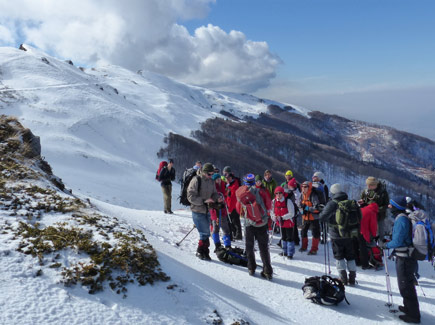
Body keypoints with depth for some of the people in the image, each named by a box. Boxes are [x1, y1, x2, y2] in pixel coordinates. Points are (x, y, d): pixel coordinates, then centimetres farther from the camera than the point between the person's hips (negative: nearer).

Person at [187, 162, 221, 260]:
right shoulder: (196, 180, -13)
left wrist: (217, 198, -6)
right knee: (205, 233, -8)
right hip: (198, 211, -6)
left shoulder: (211, 181, 7)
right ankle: (202, 252, 8)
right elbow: (191, 196, -16)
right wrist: (204, 201, -24)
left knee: (206, 233, 11)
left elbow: (214, 193, 18)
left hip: (207, 211, 6)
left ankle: (202, 252, 24)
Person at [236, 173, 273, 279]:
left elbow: (239, 209, 6)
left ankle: (251, 269, 16)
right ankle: (267, 271, 4)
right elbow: (269, 205, 2)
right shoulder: (260, 191, -3)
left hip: (249, 223, -1)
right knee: (264, 247, 7)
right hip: (262, 223, 1)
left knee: (249, 247, 16)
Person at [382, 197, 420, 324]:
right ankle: (409, 307, 37)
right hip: (407, 256, 10)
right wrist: (394, 251, 17)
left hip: (404, 259, -10)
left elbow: (397, 241, -23)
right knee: (408, 284, 22)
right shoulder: (404, 217, 8)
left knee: (405, 286, 1)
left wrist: (386, 245, -7)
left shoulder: (401, 219, -22)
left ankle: (413, 315, 11)